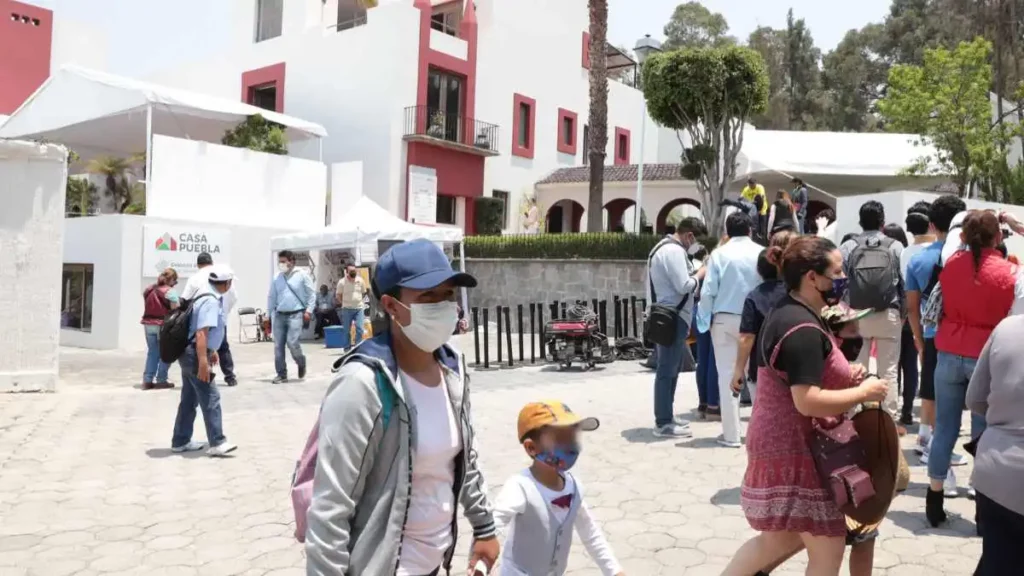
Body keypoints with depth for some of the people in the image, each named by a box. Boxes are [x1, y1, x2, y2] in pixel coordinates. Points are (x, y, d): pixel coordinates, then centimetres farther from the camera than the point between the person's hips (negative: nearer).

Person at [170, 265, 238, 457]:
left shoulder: (208, 296, 13)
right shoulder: (211, 301, -19)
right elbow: (201, 333, -27)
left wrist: (211, 351, 31)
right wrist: (203, 363, -30)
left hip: (190, 353, 10)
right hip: (195, 355, -10)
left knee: (189, 399, 16)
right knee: (210, 398, -9)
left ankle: (180, 441, 24)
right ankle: (217, 443, -8)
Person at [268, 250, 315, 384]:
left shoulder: (302, 275, -2)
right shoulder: (277, 279, 10)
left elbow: (311, 294, 0)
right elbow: (272, 297, 15)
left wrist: (308, 310, -7)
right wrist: (268, 315, 13)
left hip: (296, 315, -5)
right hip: (279, 315, 5)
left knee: (292, 342, -16)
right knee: (278, 346, 2)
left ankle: (301, 363, 14)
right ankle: (282, 374, 11)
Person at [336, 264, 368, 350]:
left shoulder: (360, 280, 0)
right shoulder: (342, 282, -6)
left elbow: (364, 293, 12)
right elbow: (339, 295, 3)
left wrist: (358, 300, 9)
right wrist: (344, 303, 4)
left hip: (359, 308, 1)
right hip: (347, 309, -1)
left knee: (359, 328, -5)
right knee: (346, 330, 5)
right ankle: (347, 348, 15)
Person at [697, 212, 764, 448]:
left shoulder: (719, 253, -5)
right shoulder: (761, 253, -2)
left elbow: (708, 291, -7)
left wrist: (704, 320, 5)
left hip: (724, 319, -1)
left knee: (727, 375, 3)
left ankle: (731, 434, 4)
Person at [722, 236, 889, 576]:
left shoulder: (788, 315, 10)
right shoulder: (803, 329, -23)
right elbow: (808, 401, -28)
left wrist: (846, 378, 8)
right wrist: (864, 392, -16)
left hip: (785, 445, 10)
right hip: (794, 450, -10)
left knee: (780, 537, 21)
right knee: (829, 546, 3)